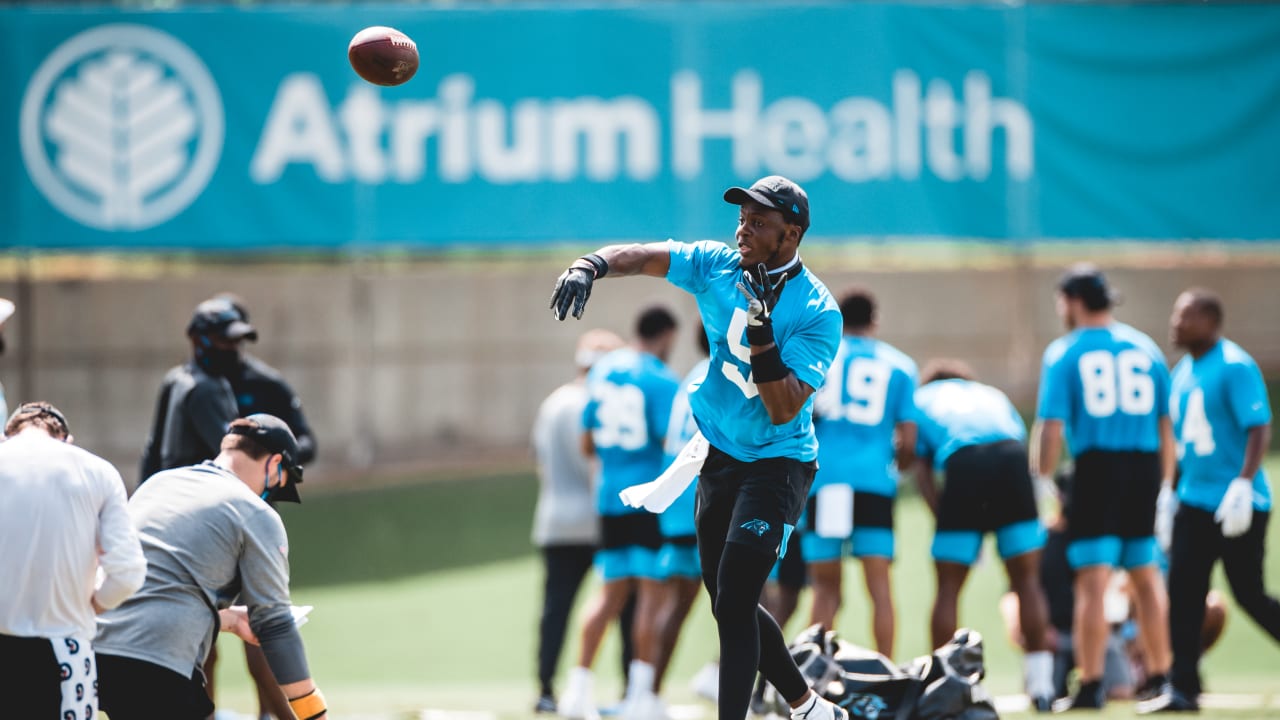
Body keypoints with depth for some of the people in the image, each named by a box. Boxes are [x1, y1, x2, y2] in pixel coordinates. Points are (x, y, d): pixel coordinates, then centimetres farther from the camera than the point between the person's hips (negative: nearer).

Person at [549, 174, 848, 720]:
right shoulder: (717, 266, -3)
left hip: (777, 464, -6)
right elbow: (641, 256, -15)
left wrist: (762, 340, -35)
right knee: (730, 606, 14)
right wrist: (592, 264, -36)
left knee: (734, 603, -18)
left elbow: (784, 410, -23)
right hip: (719, 456, 6)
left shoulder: (818, 312, -18)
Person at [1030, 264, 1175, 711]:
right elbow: (1166, 425, 14)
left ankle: (1091, 686, -8)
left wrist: (1043, 484, -3)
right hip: (1145, 468, 4)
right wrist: (1165, 484, 21)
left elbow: (1051, 425, -9)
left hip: (1096, 469, -4)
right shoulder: (1145, 349, 11)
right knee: (1146, 575, 15)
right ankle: (1159, 676, 21)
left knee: (1093, 579, -5)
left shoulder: (1064, 353, -1)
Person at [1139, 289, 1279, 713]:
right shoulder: (1183, 372, 12)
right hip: (1194, 503, 8)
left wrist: (1244, 484, -27)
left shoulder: (1235, 367, -13)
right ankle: (1183, 689, 1)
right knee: (1183, 594, -1)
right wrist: (1169, 495, 21)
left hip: (1236, 505, -8)